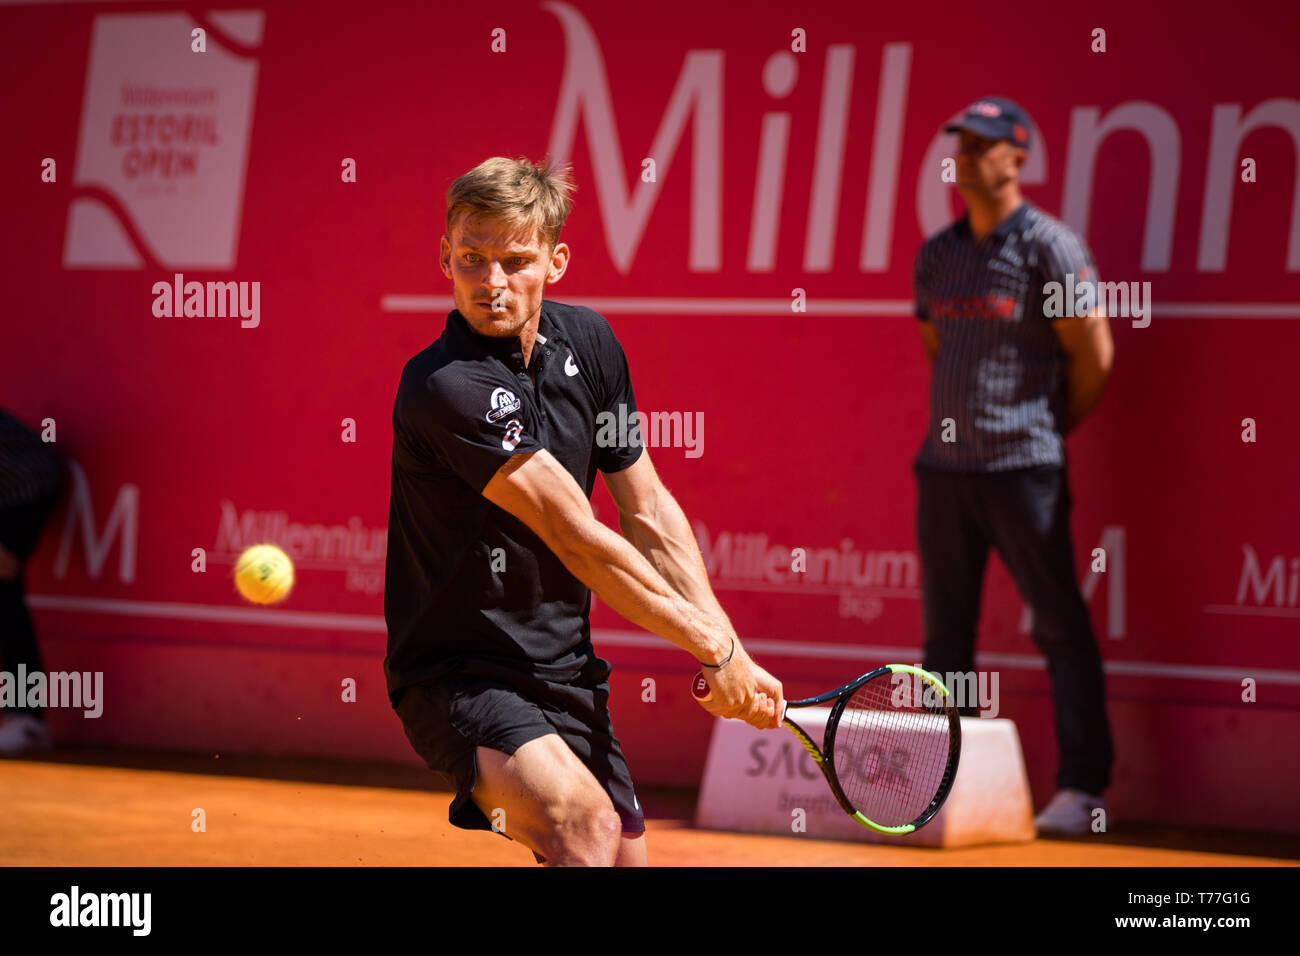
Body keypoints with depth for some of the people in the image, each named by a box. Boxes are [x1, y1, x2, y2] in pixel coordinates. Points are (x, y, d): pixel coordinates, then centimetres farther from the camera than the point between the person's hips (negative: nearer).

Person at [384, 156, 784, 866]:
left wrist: (731, 657, -3)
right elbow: (580, 541, -22)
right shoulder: (445, 387, -22)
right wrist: (713, 647, -18)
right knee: (583, 820, -31)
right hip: (456, 675, -8)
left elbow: (648, 513, 7)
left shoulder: (587, 342, 3)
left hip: (565, 674, 8)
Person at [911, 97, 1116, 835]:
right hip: (944, 466, 7)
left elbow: (1094, 353, -6)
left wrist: (1057, 428, 4)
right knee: (946, 629, 10)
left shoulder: (1050, 247, -7)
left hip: (1023, 467, -7)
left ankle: (1084, 786, -2)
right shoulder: (938, 254, 12)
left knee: (1060, 627, -4)